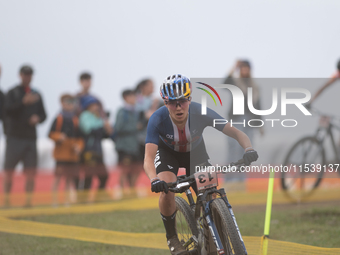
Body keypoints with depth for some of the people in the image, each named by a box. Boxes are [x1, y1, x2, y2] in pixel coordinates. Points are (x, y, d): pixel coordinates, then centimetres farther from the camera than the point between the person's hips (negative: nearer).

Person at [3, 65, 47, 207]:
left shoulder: (36, 95, 15)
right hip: (15, 137, -4)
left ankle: (28, 200, 2)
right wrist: (23, 102, -24)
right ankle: (6, 199, 4)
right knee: (9, 170, -3)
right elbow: (8, 110, -12)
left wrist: (38, 118, -5)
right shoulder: (13, 93, 3)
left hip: (31, 137, 4)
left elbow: (43, 114, 17)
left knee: (31, 171, -1)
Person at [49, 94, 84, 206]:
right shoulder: (58, 119, -1)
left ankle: (67, 200, 12)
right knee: (58, 176, -7)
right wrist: (59, 137, -21)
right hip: (61, 152, -4)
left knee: (70, 176, 6)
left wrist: (79, 146, -3)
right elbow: (51, 134, -2)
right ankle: (55, 200, -4)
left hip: (73, 154, 4)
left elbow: (80, 137, 14)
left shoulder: (75, 120, 10)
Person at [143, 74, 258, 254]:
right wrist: (154, 180, -63)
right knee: (167, 190, -29)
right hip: (168, 152, -2)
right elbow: (148, 159, -42)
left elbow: (235, 132, -33)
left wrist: (248, 149, -54)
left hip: (195, 151, 2)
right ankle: (171, 237, -5)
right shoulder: (158, 120, -36)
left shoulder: (200, 113, -33)